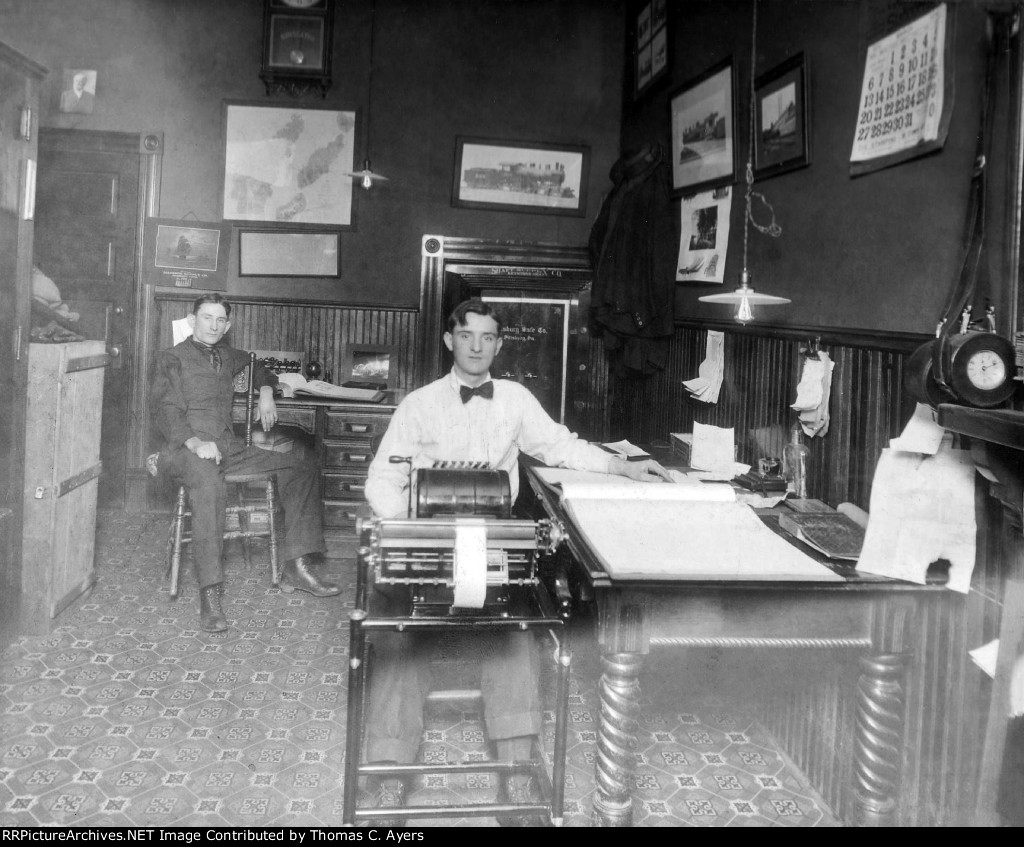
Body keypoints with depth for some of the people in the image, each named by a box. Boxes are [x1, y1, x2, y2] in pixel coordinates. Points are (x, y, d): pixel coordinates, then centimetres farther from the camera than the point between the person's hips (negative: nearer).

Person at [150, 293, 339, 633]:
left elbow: (258, 367, 46)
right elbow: (166, 410, -6)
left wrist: (265, 392, 24)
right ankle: (210, 595, -43)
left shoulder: (228, 357, 24)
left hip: (229, 447, 6)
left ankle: (297, 568, -11)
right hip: (185, 448, -6)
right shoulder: (171, 359, 7)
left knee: (302, 467, -9)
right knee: (209, 486, -41)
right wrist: (195, 442, -23)